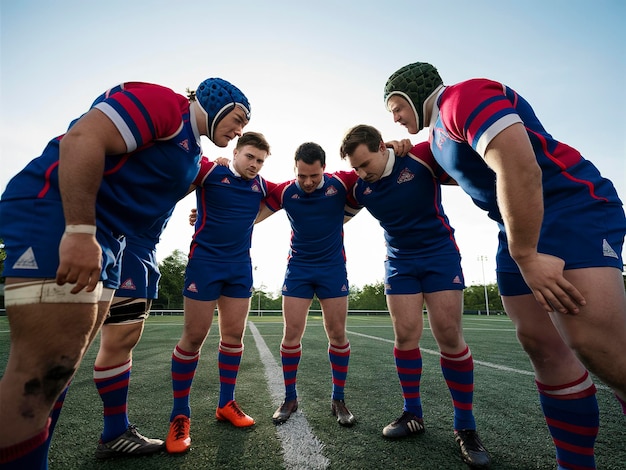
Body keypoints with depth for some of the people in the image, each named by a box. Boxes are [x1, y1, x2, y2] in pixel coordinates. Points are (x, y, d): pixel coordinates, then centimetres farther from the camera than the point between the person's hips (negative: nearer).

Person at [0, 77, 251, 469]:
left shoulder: (194, 153, 20)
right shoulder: (165, 102, -9)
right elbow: (83, 138, -21)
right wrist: (80, 231, -26)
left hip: (106, 242, 10)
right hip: (56, 216, -10)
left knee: (62, 363, 13)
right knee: (47, 366, -10)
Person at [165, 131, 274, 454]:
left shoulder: (261, 186, 8)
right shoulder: (209, 171, -5)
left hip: (241, 266, 5)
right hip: (205, 261, -4)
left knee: (234, 334, 8)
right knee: (194, 336, 0)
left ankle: (226, 403, 26)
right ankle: (180, 415, 18)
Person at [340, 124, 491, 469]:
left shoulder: (423, 157, -15)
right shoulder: (359, 187, -4)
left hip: (440, 253, -3)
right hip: (399, 261, 3)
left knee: (449, 336, -6)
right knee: (405, 335, -1)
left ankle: (465, 427, 11)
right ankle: (412, 414, 18)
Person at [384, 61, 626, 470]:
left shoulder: (464, 96, -12)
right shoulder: (438, 130, 18)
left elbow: (519, 167, -25)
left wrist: (524, 255, -24)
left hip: (573, 209, -9)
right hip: (523, 229, 9)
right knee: (541, 344, 3)